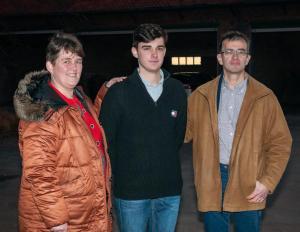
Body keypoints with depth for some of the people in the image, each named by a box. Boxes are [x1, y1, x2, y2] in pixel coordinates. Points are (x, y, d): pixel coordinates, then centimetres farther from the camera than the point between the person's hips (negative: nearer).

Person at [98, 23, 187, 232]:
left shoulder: (177, 90, 3)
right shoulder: (118, 92, -8)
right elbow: (106, 141, -3)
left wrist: (165, 167, 10)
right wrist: (122, 174, 1)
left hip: (170, 190, 3)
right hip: (131, 192, -3)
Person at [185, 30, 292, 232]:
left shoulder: (264, 97, 0)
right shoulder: (201, 95, 4)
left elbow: (280, 143, 1)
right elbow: (185, 131, 5)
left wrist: (268, 182, -7)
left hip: (250, 187, 0)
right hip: (212, 183, 1)